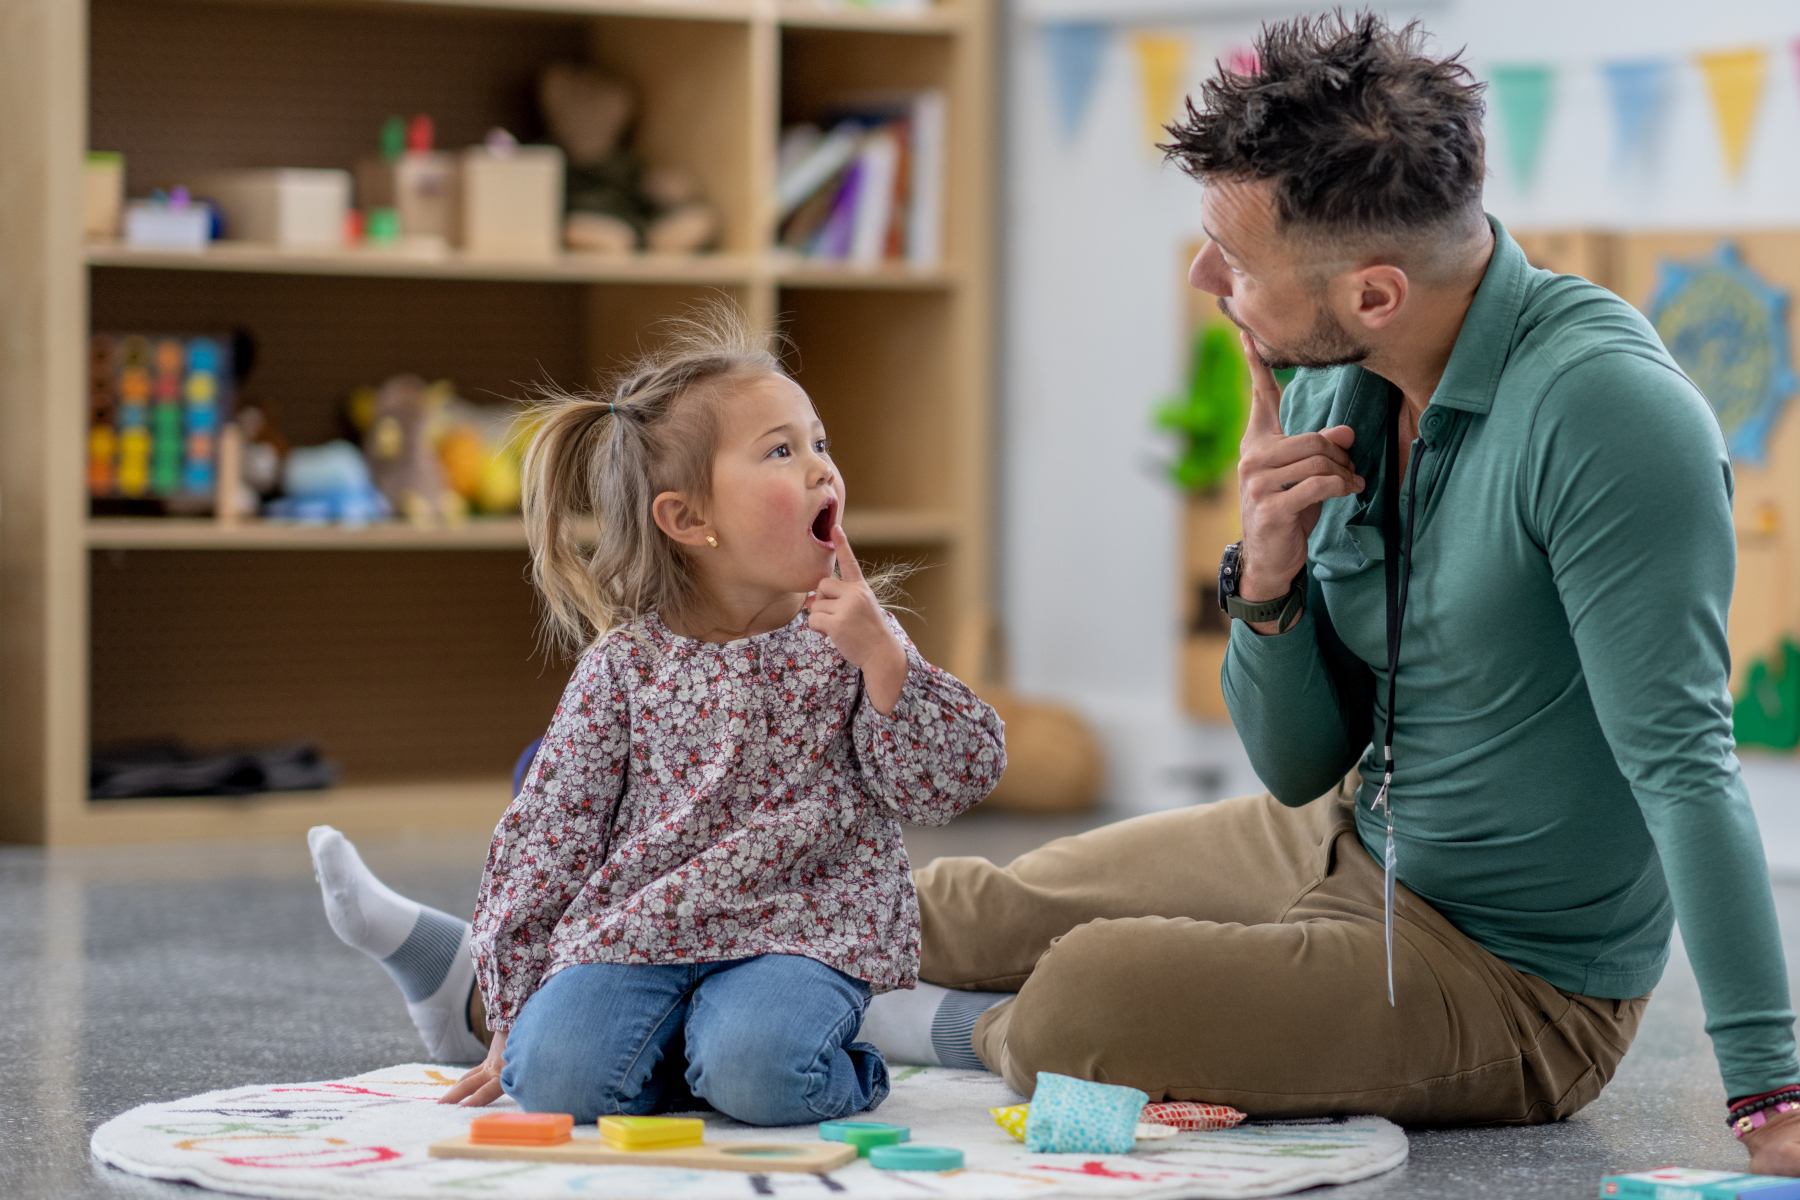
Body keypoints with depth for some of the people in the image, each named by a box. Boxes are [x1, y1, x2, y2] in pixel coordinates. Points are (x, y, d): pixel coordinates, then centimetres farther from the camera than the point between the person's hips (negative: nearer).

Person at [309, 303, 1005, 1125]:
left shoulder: (846, 637, 6)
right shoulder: (627, 662, 3)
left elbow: (951, 783, 1)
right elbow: (553, 831, 6)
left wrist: (879, 657, -13)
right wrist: (513, 1011, 4)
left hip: (795, 932, 0)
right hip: (636, 928, 0)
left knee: (755, 1071, -31)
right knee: (558, 1072, -26)